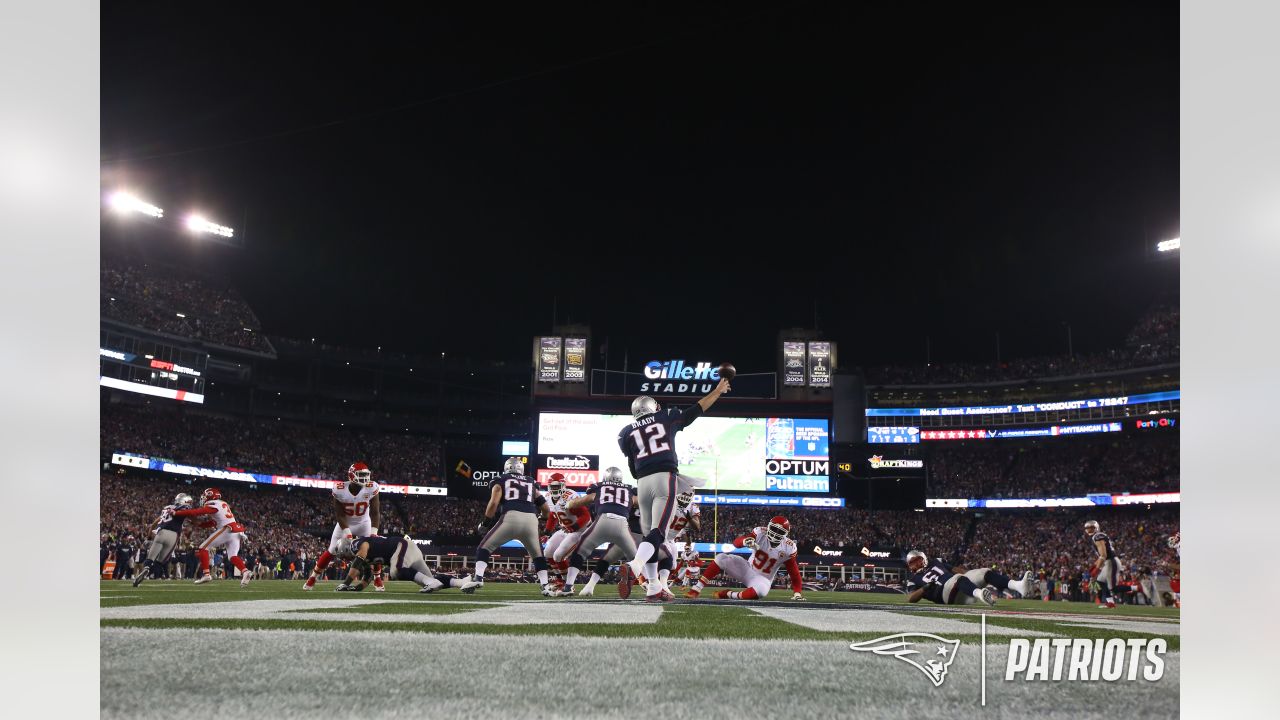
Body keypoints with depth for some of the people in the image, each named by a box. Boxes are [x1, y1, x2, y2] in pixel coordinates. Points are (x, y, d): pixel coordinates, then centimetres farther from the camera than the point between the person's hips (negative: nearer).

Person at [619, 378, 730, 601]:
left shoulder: (626, 432, 17)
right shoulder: (667, 417, 13)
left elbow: (633, 469, 14)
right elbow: (696, 409, 23)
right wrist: (718, 391, 34)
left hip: (643, 482, 3)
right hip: (665, 477, -3)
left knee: (649, 534, 12)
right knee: (658, 532, -12)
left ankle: (653, 587, 11)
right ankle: (633, 567, -36)